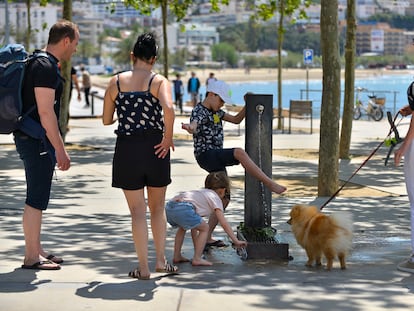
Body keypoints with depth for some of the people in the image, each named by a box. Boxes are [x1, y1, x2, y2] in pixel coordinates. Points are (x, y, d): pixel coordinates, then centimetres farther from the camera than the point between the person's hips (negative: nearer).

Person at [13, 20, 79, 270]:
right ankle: (32, 258, 0)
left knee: (38, 199, 16)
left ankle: (36, 250, 24)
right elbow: (45, 112, -22)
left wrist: (57, 147, 23)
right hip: (37, 141, -10)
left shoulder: (40, 63, 16)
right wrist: (60, 150, -19)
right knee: (36, 200, -5)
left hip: (31, 139, 10)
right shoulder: (46, 68, -16)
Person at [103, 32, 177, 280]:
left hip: (126, 148, 1)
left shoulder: (116, 82, 4)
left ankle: (144, 268, 7)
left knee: (138, 211, 6)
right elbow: (168, 108, -23)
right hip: (154, 147, 0)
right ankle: (161, 260, 19)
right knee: (158, 207, 18)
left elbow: (106, 120, 8)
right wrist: (168, 138, -11)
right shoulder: (159, 81, -3)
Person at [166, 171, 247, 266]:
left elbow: (194, 226, 38)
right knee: (204, 228, 10)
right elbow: (224, 223, 8)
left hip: (169, 207, 8)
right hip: (183, 208, -8)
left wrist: (197, 249, 40)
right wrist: (236, 241, 12)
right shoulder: (215, 198, 16)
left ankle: (177, 256, 33)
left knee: (182, 227, 35)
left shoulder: (201, 193, 37)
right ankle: (197, 258, 4)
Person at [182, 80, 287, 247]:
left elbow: (236, 119, 24)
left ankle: (207, 237, 11)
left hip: (216, 158, 10)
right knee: (239, 152, -31)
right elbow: (194, 125, -32)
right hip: (205, 155, -10)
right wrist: (189, 127, -57)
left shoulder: (215, 111, 18)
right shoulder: (199, 111, -10)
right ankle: (268, 183, -31)